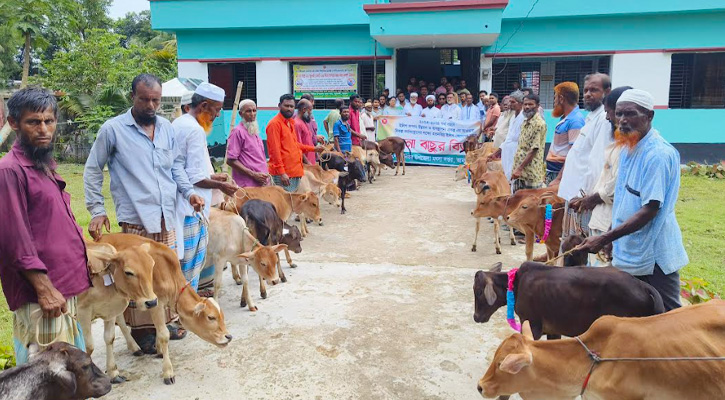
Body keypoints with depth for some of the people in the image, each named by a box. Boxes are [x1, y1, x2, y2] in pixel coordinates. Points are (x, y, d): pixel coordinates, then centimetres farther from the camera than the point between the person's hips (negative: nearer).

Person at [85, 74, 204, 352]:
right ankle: (141, 330, 14)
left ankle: (164, 321, 29)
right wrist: (96, 210, -4)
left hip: (166, 217, 5)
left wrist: (189, 192, 4)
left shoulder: (166, 127, 9)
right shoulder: (113, 129, -5)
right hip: (135, 219, -5)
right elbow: (92, 171, 1)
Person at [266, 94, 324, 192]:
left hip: (295, 172, 9)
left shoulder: (290, 123, 17)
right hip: (283, 174, -9)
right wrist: (281, 172, -20)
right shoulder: (275, 124, -9)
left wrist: (314, 149, 26)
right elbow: (275, 150, -15)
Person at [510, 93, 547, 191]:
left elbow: (534, 150, -19)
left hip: (531, 173, -8)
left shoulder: (539, 124, -13)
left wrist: (520, 168, -20)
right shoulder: (525, 122, 14)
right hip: (519, 170, 8)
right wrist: (517, 168, 15)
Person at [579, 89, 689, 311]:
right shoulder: (627, 148, 9)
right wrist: (610, 237, 15)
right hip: (627, 254, 8)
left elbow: (650, 211, -22)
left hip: (654, 258, -8)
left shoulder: (658, 154, -18)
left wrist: (605, 239, -25)